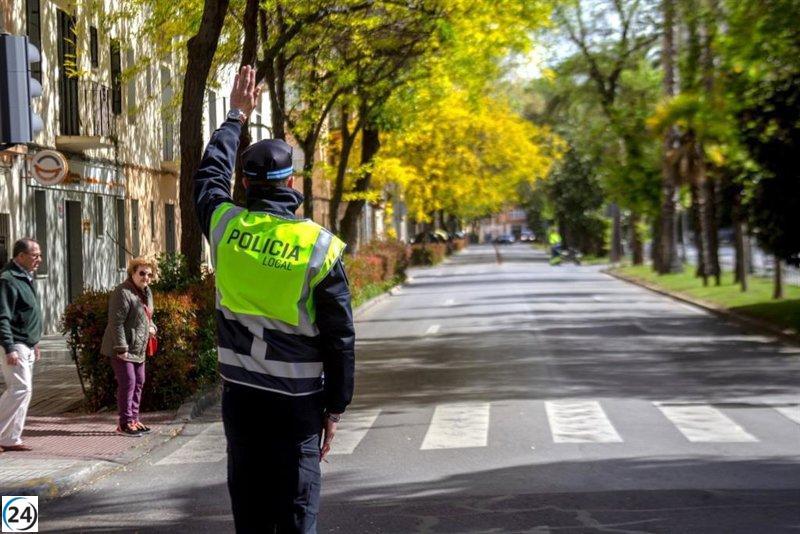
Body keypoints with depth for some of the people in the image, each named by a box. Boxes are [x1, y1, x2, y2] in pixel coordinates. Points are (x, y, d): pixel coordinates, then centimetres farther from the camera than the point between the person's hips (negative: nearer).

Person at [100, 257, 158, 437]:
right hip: (122, 349, -10)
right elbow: (116, 322, -21)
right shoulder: (122, 293, -18)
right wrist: (121, 348, -23)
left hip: (138, 348, 10)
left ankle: (133, 419, 23)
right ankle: (125, 424, -3)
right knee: (127, 383, -9)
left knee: (138, 382, 13)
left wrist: (152, 327, 4)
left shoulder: (147, 292, 12)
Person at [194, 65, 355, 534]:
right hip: (298, 402, -3)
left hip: (241, 397, 3)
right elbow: (340, 339, -7)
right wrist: (335, 407, 3)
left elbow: (210, 173, 20)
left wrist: (237, 116, 32)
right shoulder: (321, 247, -10)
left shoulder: (226, 228, -3)